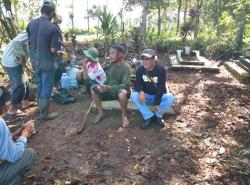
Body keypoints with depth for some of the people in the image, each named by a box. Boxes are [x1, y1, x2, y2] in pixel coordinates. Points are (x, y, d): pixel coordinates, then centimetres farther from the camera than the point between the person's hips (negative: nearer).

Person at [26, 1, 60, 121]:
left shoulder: (31, 24, -1)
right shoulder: (53, 28, -20)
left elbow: (29, 43, 7)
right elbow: (53, 50, -20)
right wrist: (57, 53, 2)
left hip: (35, 60, 6)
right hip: (47, 62, -6)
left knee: (39, 84, 24)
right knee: (46, 87, 5)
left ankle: (41, 104, 43)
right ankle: (44, 114, 15)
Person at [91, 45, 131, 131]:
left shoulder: (126, 67, -20)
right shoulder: (112, 64, 0)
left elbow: (125, 85, -30)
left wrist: (109, 88, -40)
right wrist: (103, 86, -5)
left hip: (121, 91, -6)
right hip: (110, 90, 7)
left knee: (122, 93, -41)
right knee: (94, 88, -9)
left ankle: (124, 115, -14)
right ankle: (101, 112, 1)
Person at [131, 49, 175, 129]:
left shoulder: (161, 69, -18)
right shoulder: (140, 69, -9)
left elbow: (161, 87, -22)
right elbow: (137, 84, -11)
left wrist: (156, 103, -29)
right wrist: (141, 91, -35)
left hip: (159, 96, -2)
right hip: (146, 96, 2)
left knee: (170, 98, -31)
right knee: (133, 95, -26)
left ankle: (157, 115, -7)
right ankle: (149, 116, -18)